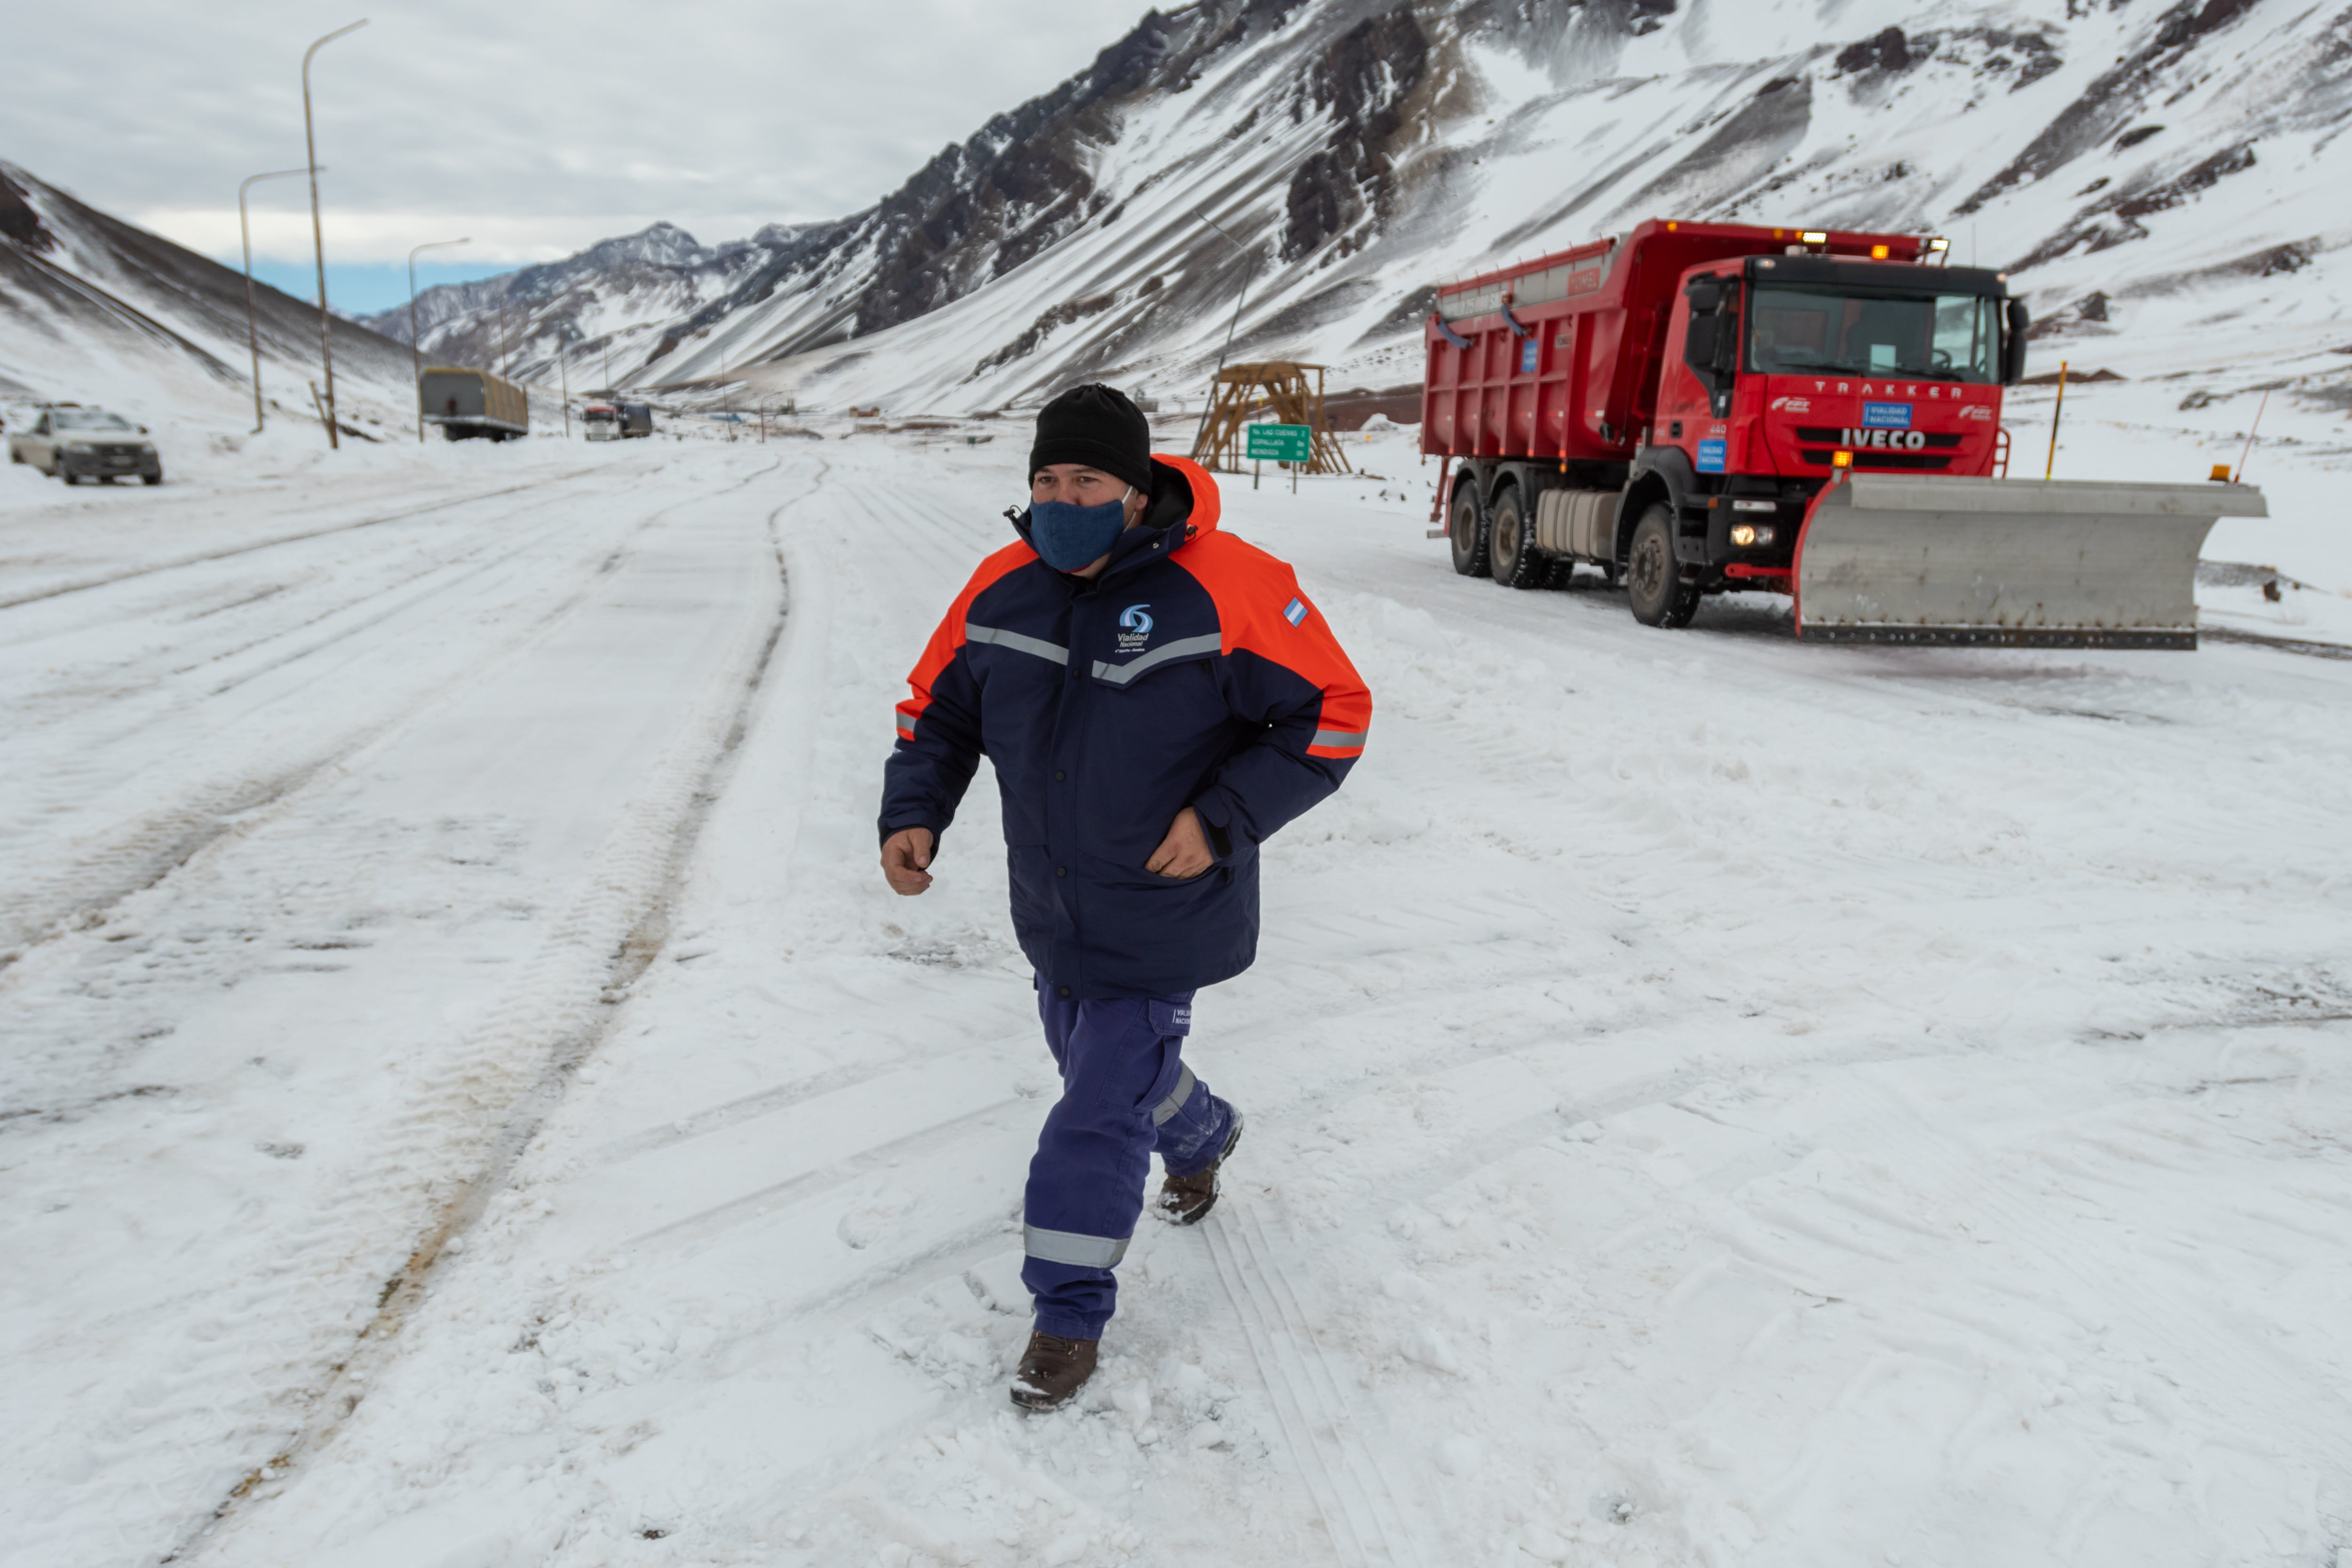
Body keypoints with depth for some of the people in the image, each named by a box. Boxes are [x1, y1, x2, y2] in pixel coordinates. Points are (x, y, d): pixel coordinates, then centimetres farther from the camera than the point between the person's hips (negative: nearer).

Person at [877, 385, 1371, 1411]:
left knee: (1102, 1112, -3)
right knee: (1109, 1065, 25)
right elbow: (937, 709, 9)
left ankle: (1071, 1313, 18)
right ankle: (1200, 1137, 59)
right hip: (1052, 917, 6)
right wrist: (912, 814, -8)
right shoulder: (1001, 590, -4)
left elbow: (1332, 712, -13)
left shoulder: (1225, 588, -19)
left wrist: (1223, 820, -20)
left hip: (1161, 922, -6)